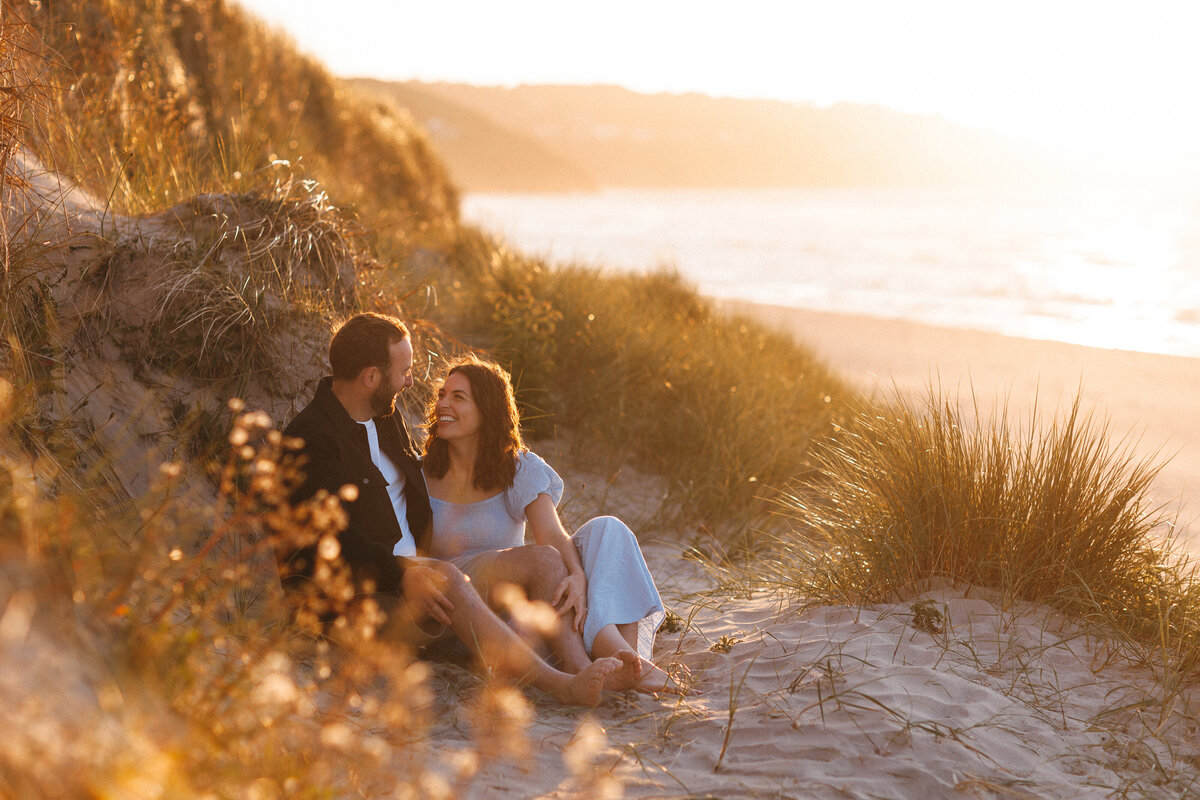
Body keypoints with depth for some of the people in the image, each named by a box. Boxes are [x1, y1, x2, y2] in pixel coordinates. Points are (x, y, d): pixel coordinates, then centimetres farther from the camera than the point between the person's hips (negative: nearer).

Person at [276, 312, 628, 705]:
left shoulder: (387, 418, 18)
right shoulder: (309, 438, -11)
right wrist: (402, 573, -35)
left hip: (410, 569, 9)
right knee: (448, 582, -37)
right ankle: (563, 686, -42)